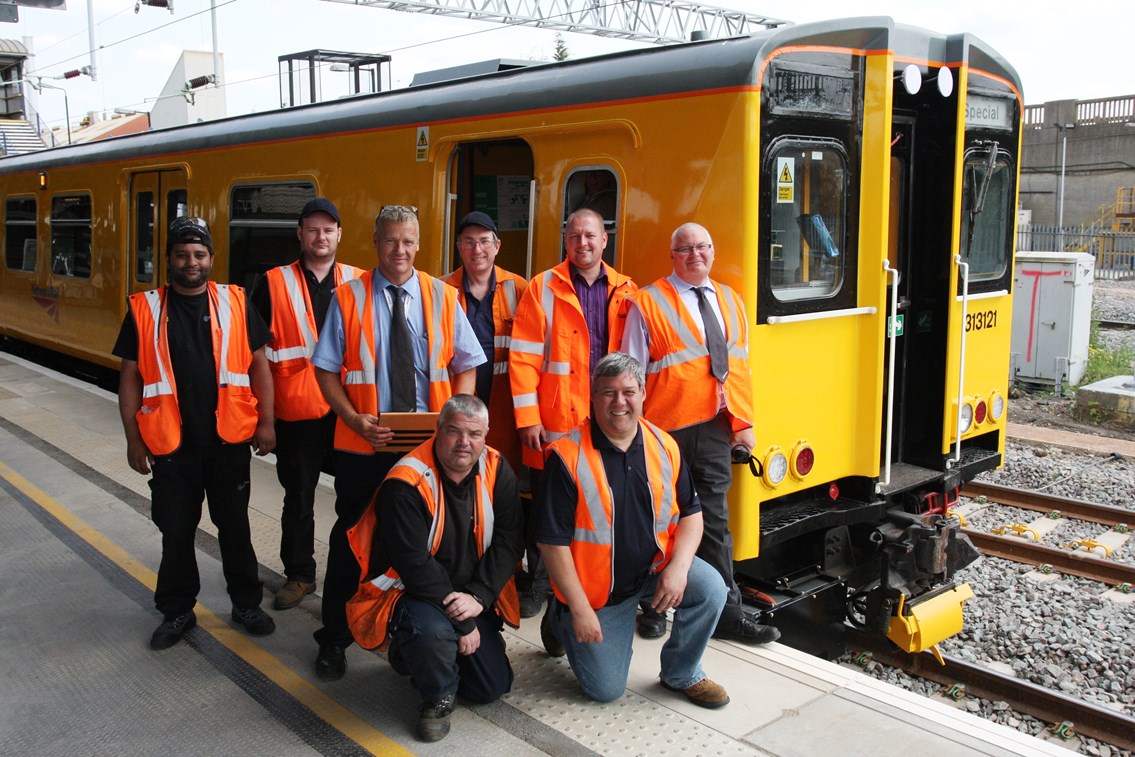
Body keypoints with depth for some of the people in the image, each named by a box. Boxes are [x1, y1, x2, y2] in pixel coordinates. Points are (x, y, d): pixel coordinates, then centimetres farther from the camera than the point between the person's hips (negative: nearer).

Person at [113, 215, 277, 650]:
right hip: (172, 445, 0)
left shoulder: (234, 304, -1)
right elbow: (130, 378, 2)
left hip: (229, 440, 0)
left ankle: (246, 603, 29)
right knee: (176, 532, 12)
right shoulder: (145, 310, -1)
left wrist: (265, 422, -4)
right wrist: (133, 439, 0)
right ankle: (177, 612, 29)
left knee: (235, 526, 13)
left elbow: (259, 365, 1)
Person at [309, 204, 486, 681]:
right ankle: (334, 641, 24)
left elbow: (467, 365, 6)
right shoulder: (348, 297, 0)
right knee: (351, 539, 8)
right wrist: (354, 418, -15)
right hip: (363, 445, -1)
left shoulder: (442, 296, 4)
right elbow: (326, 370, -1)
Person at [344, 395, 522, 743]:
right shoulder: (406, 484, -24)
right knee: (432, 630, -39)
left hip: (471, 596, 6)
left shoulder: (496, 470, -7)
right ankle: (437, 699, -4)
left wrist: (478, 597, -21)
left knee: (494, 687, 5)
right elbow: (415, 566, -25)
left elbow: (508, 540, -8)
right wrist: (462, 623, -21)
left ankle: (417, 652, 31)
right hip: (409, 592, -6)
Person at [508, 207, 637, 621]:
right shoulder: (543, 288, -1)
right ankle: (539, 585, 23)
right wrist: (528, 418, -9)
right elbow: (523, 357, -5)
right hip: (555, 422, -2)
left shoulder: (627, 291, 8)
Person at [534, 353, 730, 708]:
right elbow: (553, 541, -16)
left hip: (654, 568, 4)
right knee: (605, 690, 0)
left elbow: (691, 513, 2)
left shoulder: (664, 446, -4)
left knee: (710, 588, -22)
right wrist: (580, 609, -16)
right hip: (596, 586, -3)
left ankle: (681, 673, 4)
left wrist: (678, 568, -16)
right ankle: (559, 619, 28)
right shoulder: (568, 456, -19)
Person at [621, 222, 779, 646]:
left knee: (715, 519, 7)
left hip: (715, 427, 4)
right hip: (666, 430, -4)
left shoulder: (730, 301, 14)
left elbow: (739, 367, 13)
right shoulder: (648, 303, -3)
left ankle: (726, 612, 14)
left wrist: (743, 422, 7)